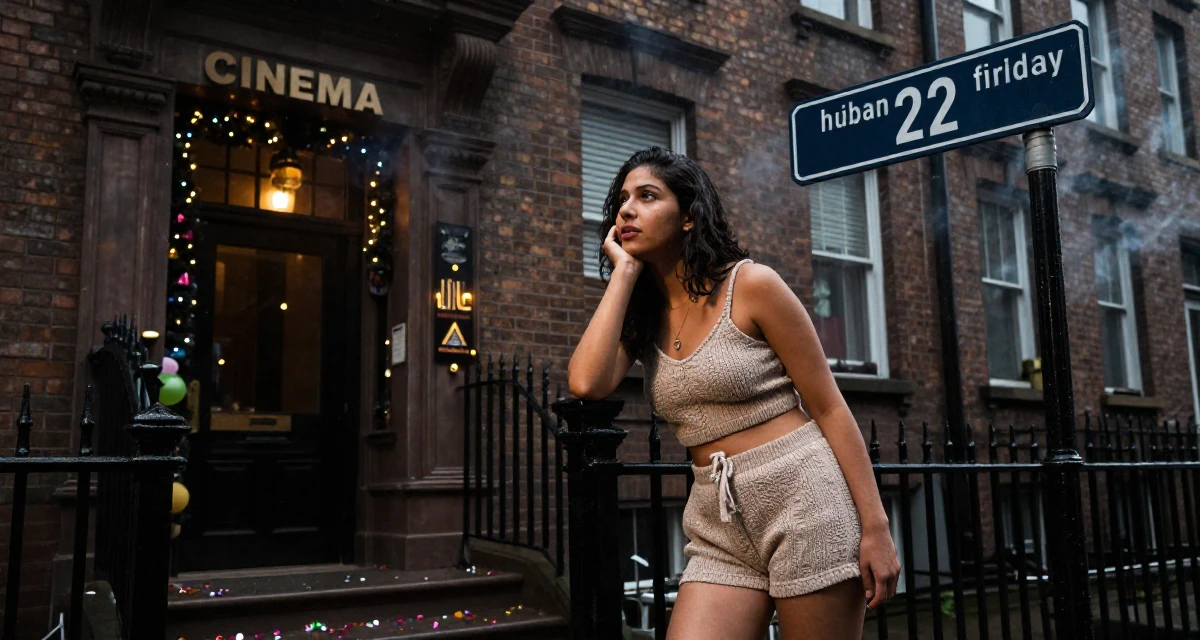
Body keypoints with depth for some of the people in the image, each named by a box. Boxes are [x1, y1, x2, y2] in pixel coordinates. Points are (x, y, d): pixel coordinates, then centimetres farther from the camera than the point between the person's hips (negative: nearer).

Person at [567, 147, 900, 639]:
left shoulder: (751, 285, -6)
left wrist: (875, 525, -9)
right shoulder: (641, 317, 8)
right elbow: (585, 383, -13)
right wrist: (624, 270, -5)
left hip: (802, 497, -4)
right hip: (719, 527, 5)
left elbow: (829, 408, -5)